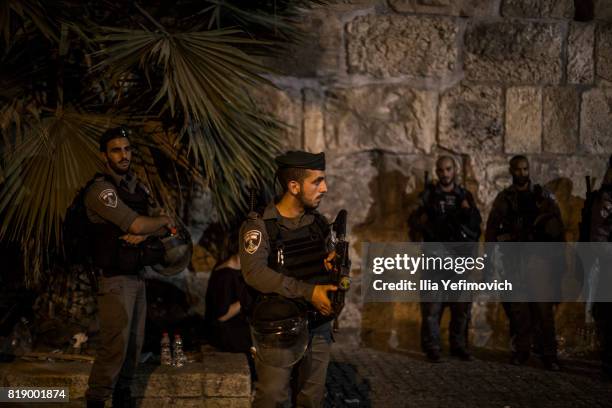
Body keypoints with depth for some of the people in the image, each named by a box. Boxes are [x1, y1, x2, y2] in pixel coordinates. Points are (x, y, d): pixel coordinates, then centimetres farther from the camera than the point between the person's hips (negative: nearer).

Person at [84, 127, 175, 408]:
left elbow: (157, 224, 9)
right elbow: (137, 224, -22)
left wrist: (143, 234, -13)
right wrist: (164, 221, -3)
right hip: (115, 278, -8)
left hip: (137, 276, 8)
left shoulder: (135, 184, 12)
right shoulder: (100, 190, -14)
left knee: (134, 342, 11)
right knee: (115, 343, -11)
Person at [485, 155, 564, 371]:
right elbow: (491, 229, 10)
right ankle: (521, 351, 11)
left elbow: (558, 227, 7)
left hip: (539, 257, -1)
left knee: (544, 306, -7)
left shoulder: (544, 196, 8)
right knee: (518, 307, 3)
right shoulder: (503, 199, 10)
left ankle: (549, 353, -6)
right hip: (513, 259, 1)